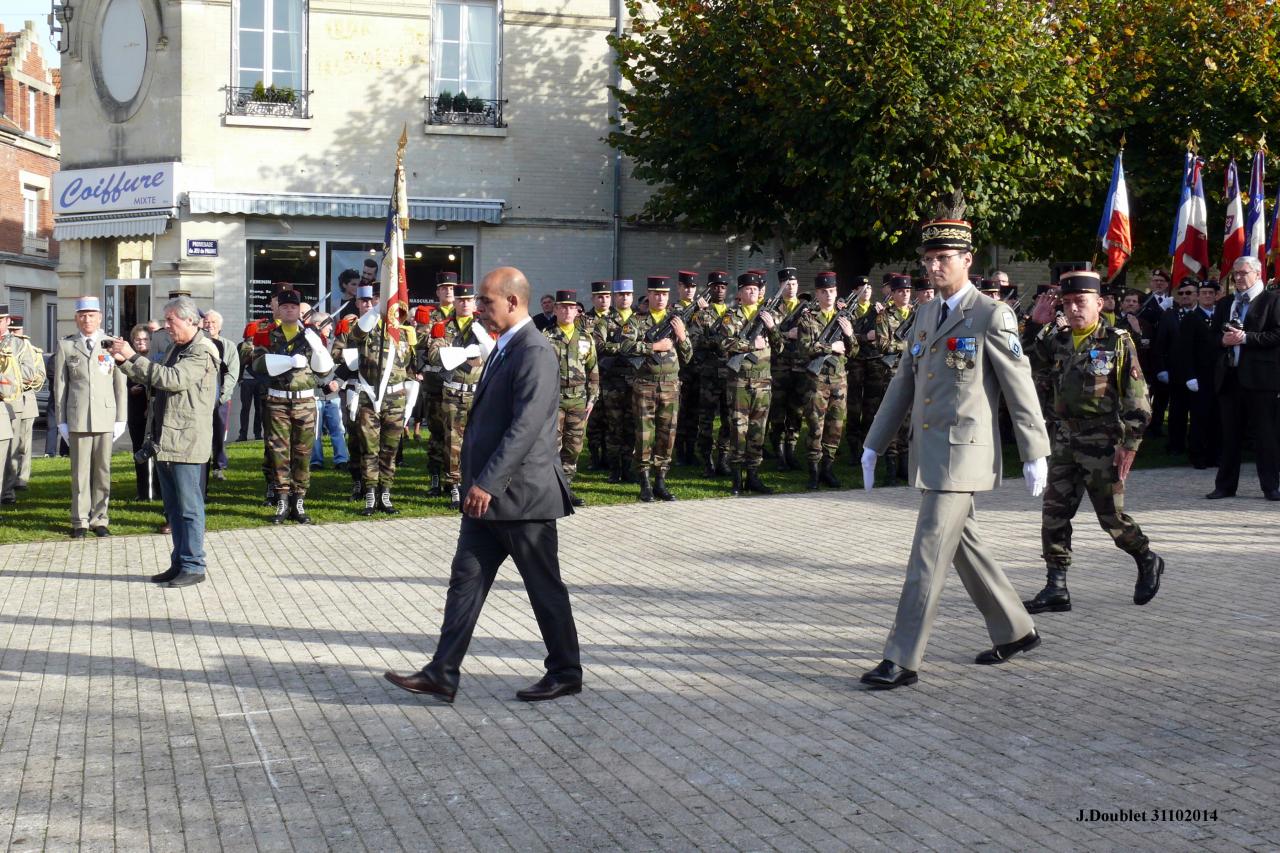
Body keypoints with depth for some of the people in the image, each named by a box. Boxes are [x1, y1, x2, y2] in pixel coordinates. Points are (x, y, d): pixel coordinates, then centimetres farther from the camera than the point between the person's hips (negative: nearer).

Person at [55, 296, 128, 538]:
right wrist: (61, 420, 2)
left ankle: (99, 520, 14)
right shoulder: (65, 345, 5)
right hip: (77, 418, 0)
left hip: (105, 417, 0)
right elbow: (61, 385, 5)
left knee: (102, 472, 5)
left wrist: (121, 419, 2)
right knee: (80, 472, 3)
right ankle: (80, 522, 10)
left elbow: (120, 385, 5)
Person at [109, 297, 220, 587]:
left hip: (186, 441, -9)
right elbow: (152, 379, 23)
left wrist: (133, 356, -20)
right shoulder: (176, 348, 17)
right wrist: (124, 362, 9)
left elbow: (172, 379, -25)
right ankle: (180, 563, 21)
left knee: (188, 506, -4)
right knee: (173, 507, 14)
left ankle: (194, 566, 2)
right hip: (164, 438, 9)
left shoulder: (202, 352, -13)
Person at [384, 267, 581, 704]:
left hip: (521, 492, -10)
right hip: (489, 494, 10)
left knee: (545, 587, 4)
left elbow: (525, 427, -25)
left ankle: (565, 672, 17)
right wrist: (478, 483, 20)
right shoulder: (504, 349, 15)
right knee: (466, 579, 7)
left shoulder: (534, 352, -17)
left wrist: (487, 483, -26)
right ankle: (442, 674, 10)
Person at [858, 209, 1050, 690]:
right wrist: (874, 444, 16)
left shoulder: (992, 316, -8)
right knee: (963, 547, 16)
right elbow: (903, 384, 19)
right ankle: (1015, 631, 32)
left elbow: (1020, 388, -8)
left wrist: (1035, 454, -9)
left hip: (963, 453, -8)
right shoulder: (925, 315, 15)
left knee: (928, 556, -9)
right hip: (928, 452, 8)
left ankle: (902, 660, -6)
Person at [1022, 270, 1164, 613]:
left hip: (1102, 441, -5)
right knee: (1054, 513, 1)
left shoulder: (1118, 342, -7)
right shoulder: (1059, 340, 8)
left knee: (1111, 515, 3)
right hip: (1065, 438, 5)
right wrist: (1035, 324, -1)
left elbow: (1137, 398, -8)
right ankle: (1056, 589, 7)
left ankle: (1148, 562, 30)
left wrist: (1129, 443, -14)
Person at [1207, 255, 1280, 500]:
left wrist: (1245, 337, -16)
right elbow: (1213, 335, 18)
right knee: (1230, 434, 10)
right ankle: (1226, 485, 15)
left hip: (1259, 376, -6)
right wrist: (1224, 340, -4)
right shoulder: (1224, 305, 18)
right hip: (1229, 376, 6)